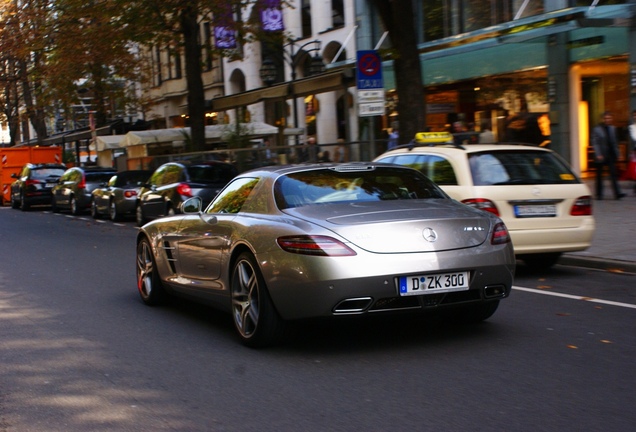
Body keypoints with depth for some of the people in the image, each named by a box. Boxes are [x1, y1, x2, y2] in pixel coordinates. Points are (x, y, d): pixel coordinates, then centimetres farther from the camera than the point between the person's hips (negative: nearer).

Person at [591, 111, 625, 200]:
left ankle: (617, 193, -10)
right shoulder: (597, 129, -6)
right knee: (599, 175, 6)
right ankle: (599, 194, 15)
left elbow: (615, 142, 14)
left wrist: (616, 153, 8)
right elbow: (595, 143, -9)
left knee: (613, 174, -6)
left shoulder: (612, 128, 9)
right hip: (601, 156, -3)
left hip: (611, 155, 4)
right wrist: (598, 155, -17)